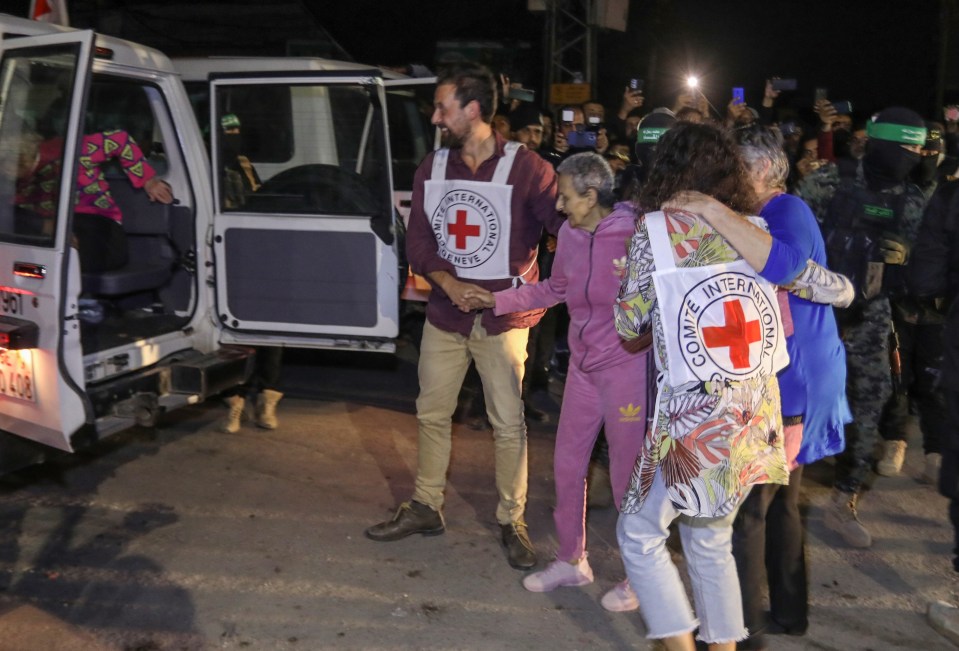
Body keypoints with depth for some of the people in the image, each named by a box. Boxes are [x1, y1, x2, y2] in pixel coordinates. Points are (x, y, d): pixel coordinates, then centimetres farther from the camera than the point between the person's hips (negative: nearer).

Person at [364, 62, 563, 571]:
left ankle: (512, 521, 19)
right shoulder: (432, 168, 6)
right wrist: (448, 282, -14)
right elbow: (418, 240, 3)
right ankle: (425, 508, 30)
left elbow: (566, 223, -16)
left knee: (508, 423, 2)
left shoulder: (524, 167, -10)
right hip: (445, 314, 5)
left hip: (502, 318, -5)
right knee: (431, 413, 13)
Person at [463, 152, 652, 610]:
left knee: (627, 473, 5)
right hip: (583, 366, 7)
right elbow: (554, 289, 16)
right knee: (567, 464, 13)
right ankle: (571, 560, 33)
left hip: (626, 367, -7)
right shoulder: (569, 234, 1)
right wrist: (498, 300, 12)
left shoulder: (635, 235, -18)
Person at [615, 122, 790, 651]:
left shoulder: (655, 229, -7)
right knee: (711, 538, 21)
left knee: (639, 532, 12)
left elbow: (629, 324, -2)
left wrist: (628, 280, 14)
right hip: (755, 414, 6)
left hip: (693, 418, -5)